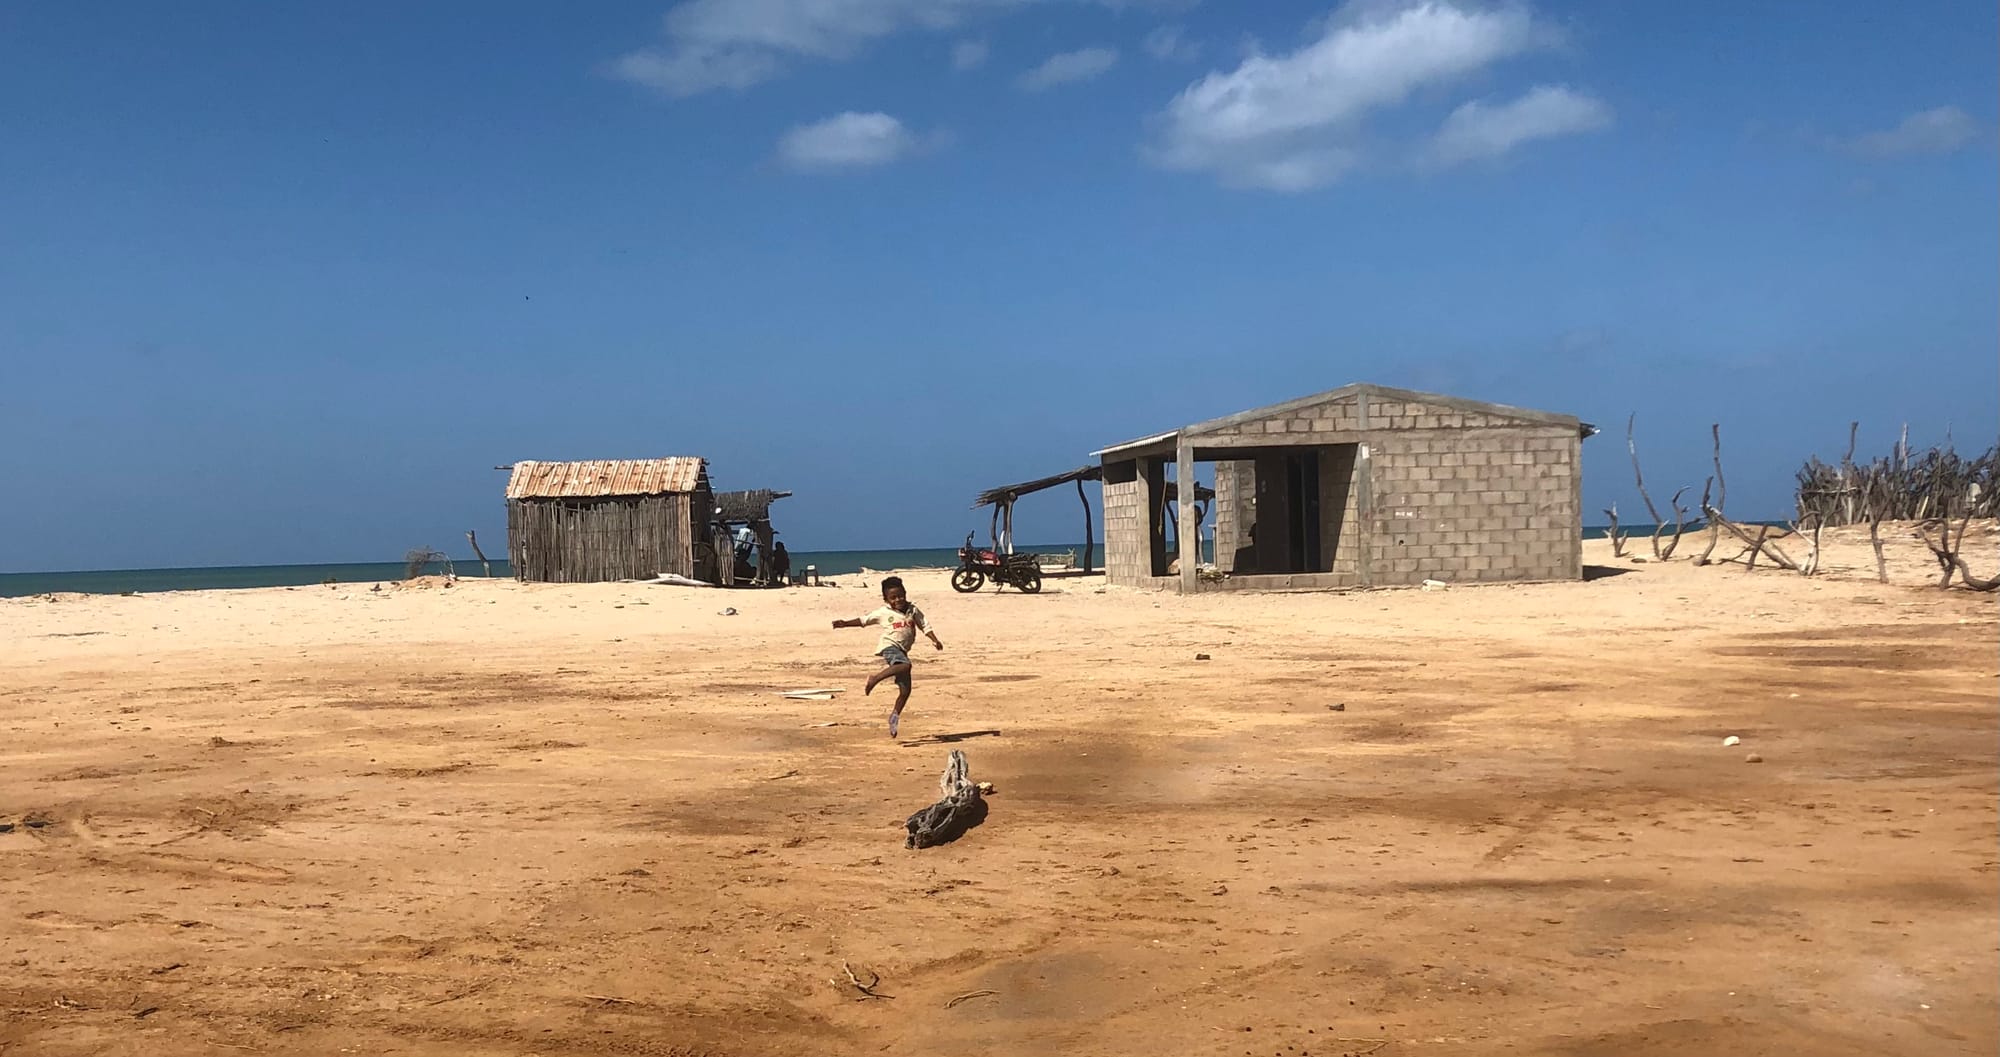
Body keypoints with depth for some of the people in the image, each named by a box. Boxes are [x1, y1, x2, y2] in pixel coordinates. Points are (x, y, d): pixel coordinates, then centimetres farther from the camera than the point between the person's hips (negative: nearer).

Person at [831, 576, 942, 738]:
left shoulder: (913, 611, 10)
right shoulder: (883, 613, 3)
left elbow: (925, 626, 11)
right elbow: (863, 620, 10)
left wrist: (935, 640, -3)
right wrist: (845, 624, 2)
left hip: (902, 651, 5)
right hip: (889, 646, -5)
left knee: (905, 689, 3)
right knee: (905, 665, -37)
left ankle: (894, 715, 19)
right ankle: (875, 678, -30)